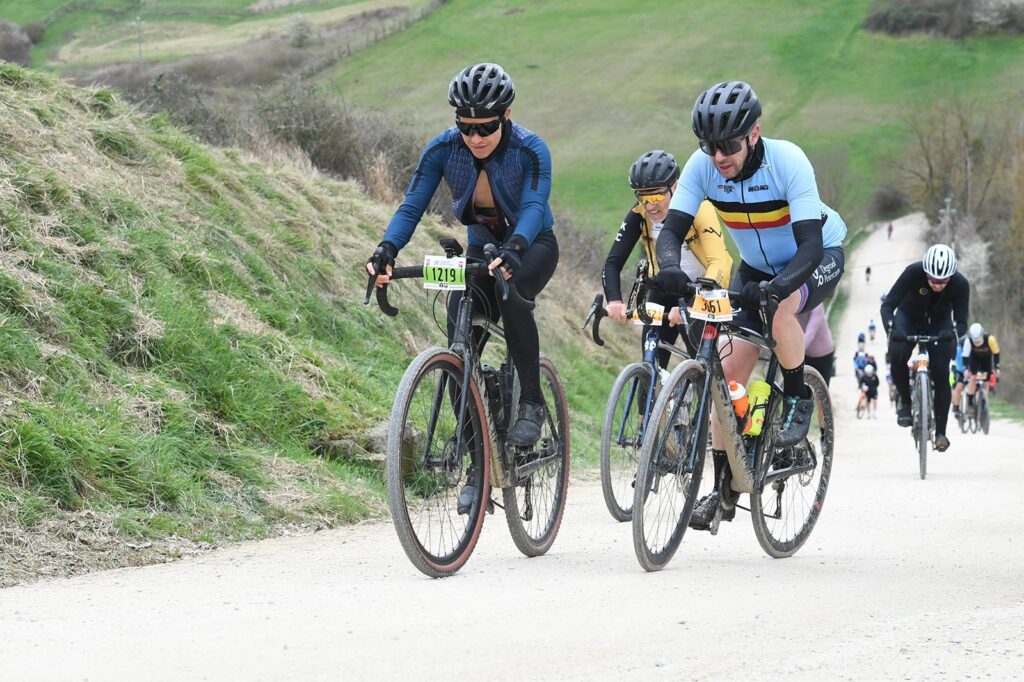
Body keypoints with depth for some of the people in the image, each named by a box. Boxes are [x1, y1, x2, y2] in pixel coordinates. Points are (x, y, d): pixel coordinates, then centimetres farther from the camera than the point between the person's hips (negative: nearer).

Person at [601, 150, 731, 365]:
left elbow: (719, 263, -39)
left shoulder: (699, 209, -28)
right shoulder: (639, 215, -18)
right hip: (666, 289, 3)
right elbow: (613, 262, -20)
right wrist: (614, 301, -41)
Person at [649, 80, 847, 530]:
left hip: (816, 259, -4)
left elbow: (810, 243, -37)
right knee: (729, 372, -7)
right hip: (757, 267, 4)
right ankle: (723, 488, 3)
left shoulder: (787, 161, -32)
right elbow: (672, 228, -23)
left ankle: (798, 400, -10)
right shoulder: (702, 166, -21)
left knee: (781, 310, -37)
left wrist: (778, 285, -55)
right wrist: (669, 267, -46)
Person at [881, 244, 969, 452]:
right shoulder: (913, 273, -33)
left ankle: (941, 432, -4)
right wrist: (891, 329, -50)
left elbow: (961, 321, -25)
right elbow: (887, 305, -31)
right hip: (909, 318, -1)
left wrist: (953, 334, -48)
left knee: (940, 374, -13)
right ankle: (906, 403, -4)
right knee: (897, 357, -28)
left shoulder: (960, 284, -29)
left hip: (939, 325, 1)